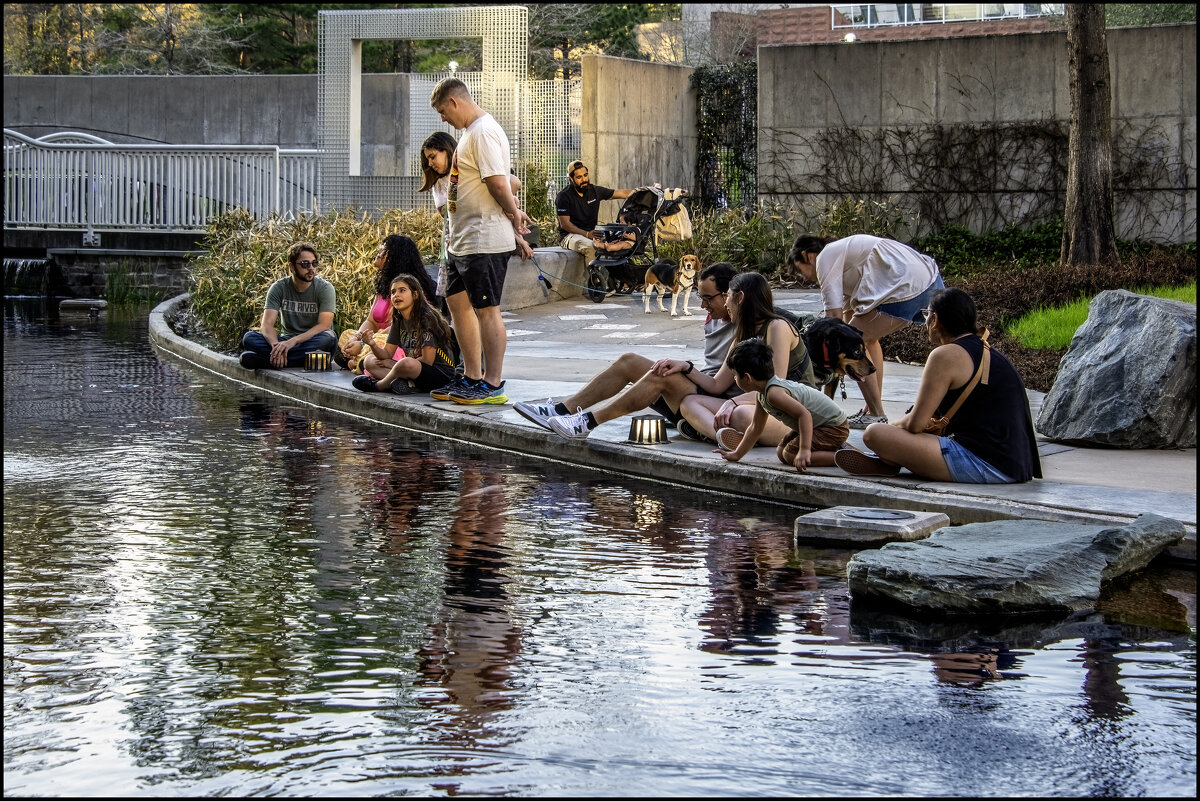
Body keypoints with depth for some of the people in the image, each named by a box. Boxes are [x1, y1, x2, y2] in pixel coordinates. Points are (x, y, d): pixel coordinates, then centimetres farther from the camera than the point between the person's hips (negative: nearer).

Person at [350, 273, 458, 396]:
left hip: (441, 373, -9)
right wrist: (373, 345, -16)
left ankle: (378, 385, -10)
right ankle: (406, 383, -22)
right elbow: (386, 354, 7)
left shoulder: (427, 318, -14)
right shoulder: (398, 321, 10)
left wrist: (393, 364, -8)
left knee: (405, 364, -39)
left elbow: (427, 360, -17)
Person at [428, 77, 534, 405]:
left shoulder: (483, 132, -16)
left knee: (486, 310, -6)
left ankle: (493, 385, -2)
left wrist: (513, 215, -7)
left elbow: (498, 184, -22)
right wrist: (514, 218, 15)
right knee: (458, 302, 14)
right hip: (462, 241, 11)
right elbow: (497, 185, 20)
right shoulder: (473, 131, 18)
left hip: (484, 241, -11)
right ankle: (471, 378, 22)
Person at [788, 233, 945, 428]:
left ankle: (876, 415, 2)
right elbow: (848, 314, 32)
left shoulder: (826, 257, 1)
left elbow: (834, 315, -4)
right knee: (867, 337, 25)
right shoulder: (842, 252, 30)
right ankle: (872, 410, 28)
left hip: (908, 287, -10)